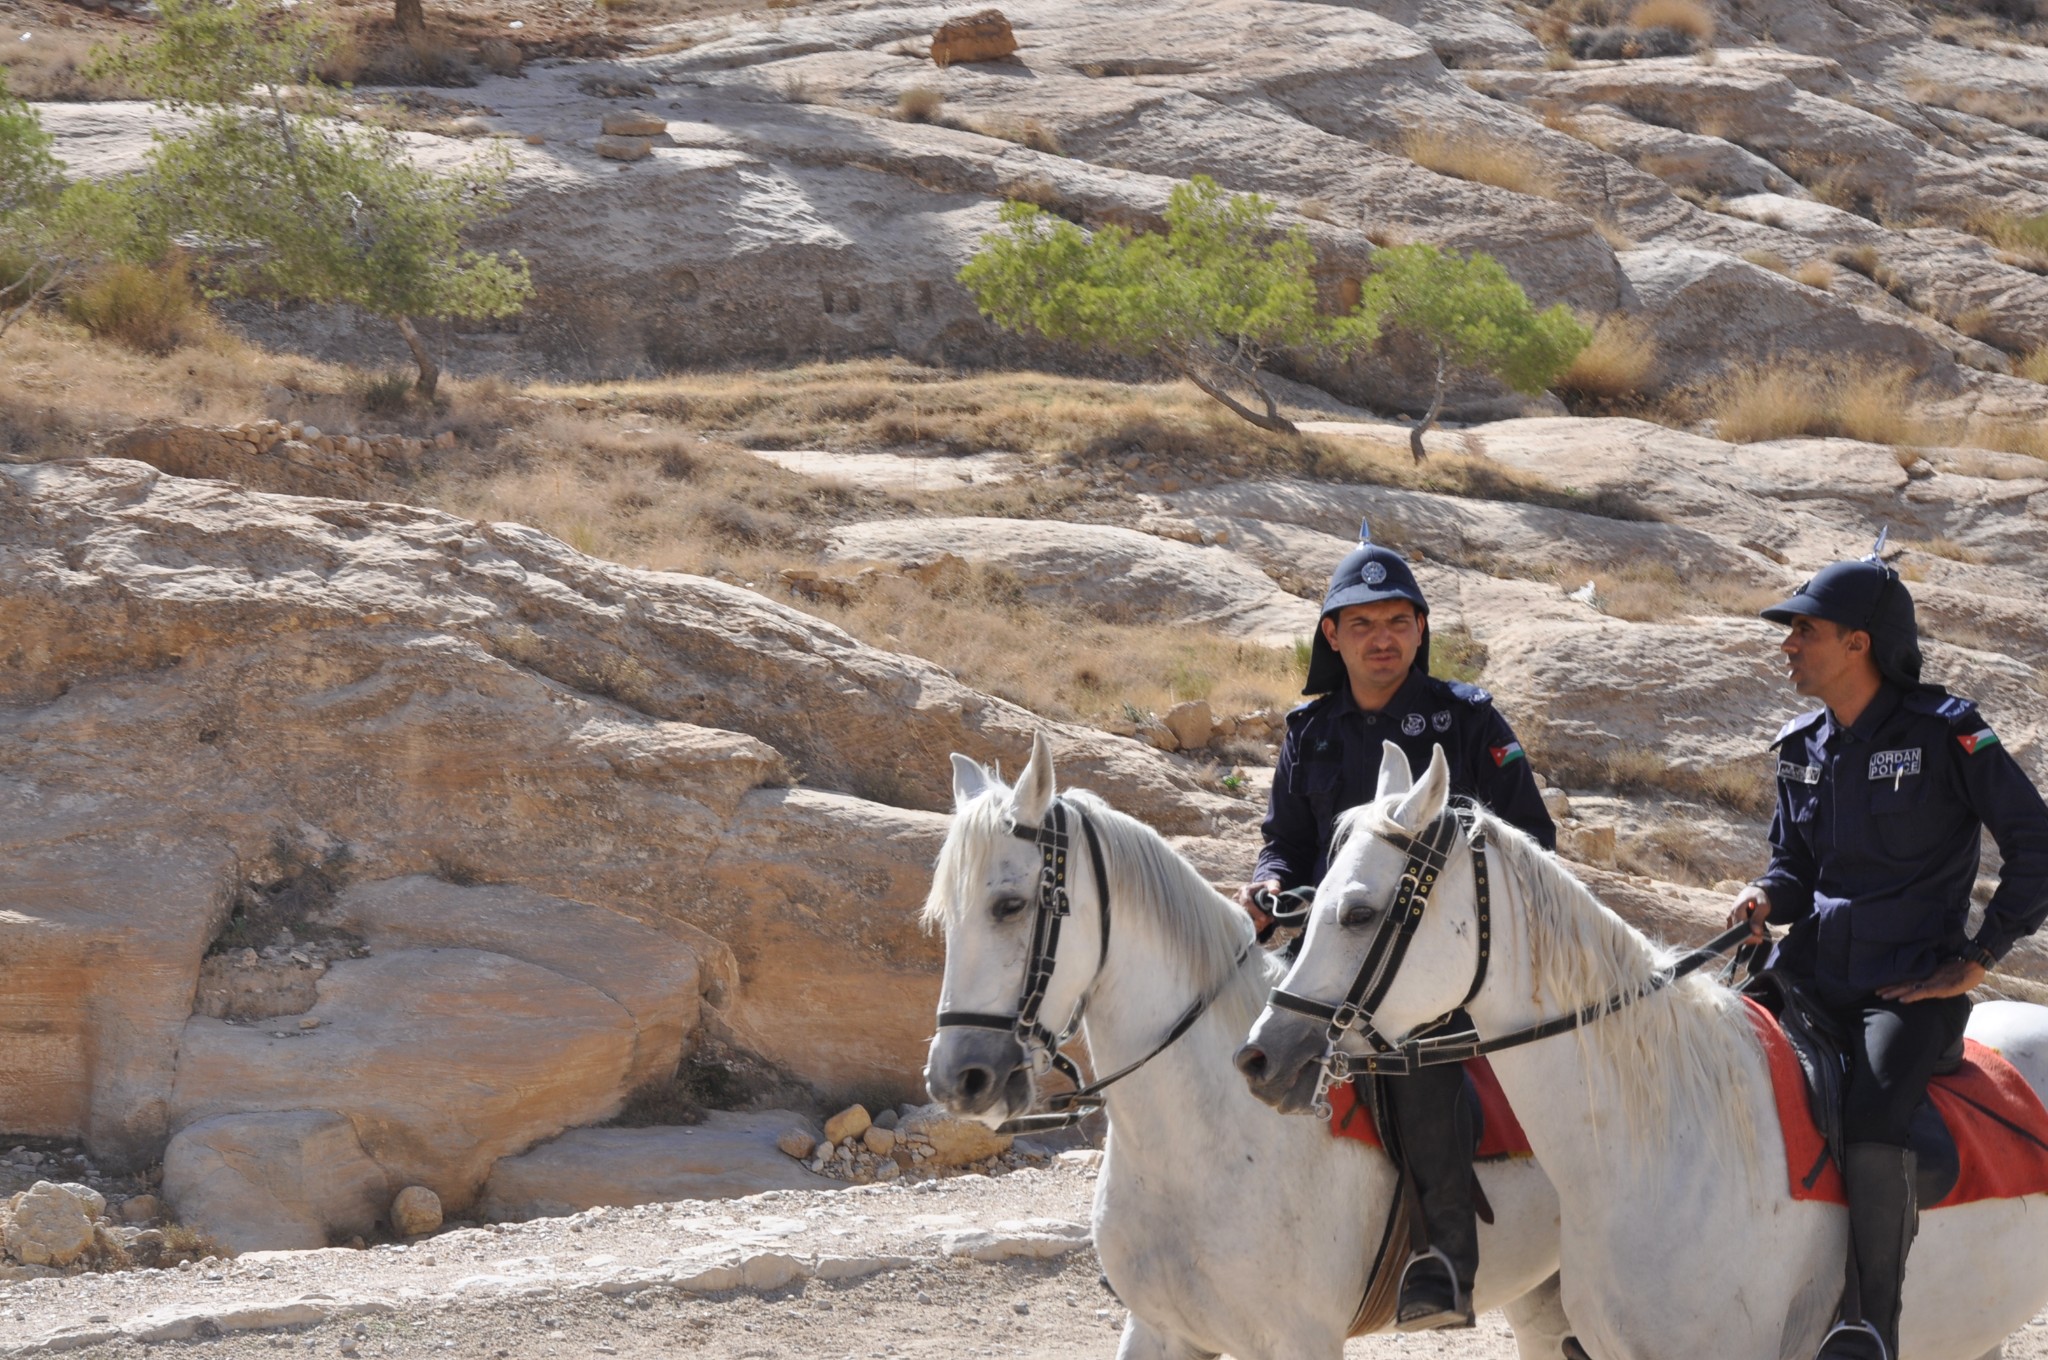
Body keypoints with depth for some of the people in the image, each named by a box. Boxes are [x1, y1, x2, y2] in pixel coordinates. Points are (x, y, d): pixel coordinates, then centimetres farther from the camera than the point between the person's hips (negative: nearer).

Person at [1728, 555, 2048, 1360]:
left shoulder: (1944, 734, -7)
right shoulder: (1802, 748, 11)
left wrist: (1976, 961, -8)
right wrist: (1767, 898, -3)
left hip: (1912, 984, -6)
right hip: (1811, 971, 7)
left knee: (1871, 1126, -29)